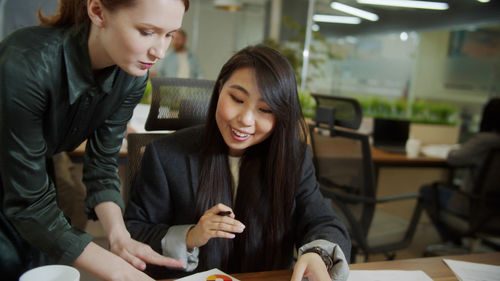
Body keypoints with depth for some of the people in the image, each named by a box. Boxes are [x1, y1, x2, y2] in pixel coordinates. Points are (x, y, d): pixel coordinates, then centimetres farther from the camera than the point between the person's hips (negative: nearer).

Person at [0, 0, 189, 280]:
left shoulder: (131, 77, -18)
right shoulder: (26, 64, -36)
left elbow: (102, 164, -11)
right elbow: (28, 201, -32)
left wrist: (119, 236, -27)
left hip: (36, 174, 5)